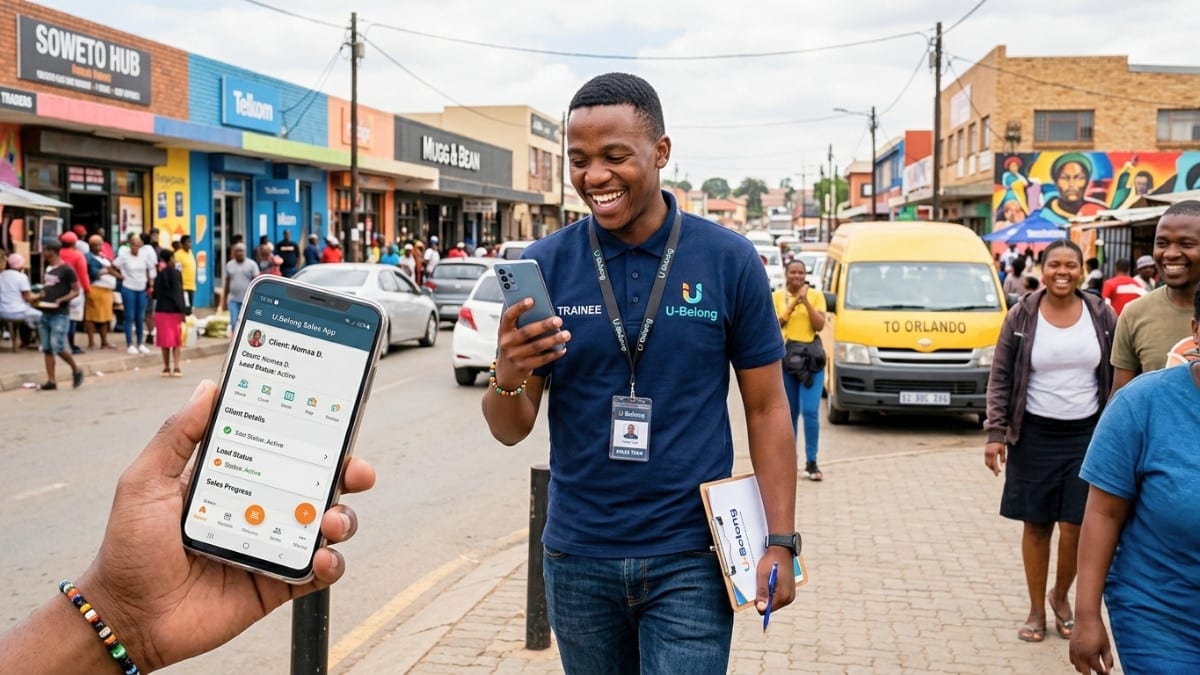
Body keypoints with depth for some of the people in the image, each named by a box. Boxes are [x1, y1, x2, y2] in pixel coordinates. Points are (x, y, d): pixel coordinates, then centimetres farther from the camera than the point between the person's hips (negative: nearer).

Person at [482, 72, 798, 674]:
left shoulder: (729, 260, -5)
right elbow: (511, 431, -1)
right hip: (577, 557, 2)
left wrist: (780, 542, -5)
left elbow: (766, 408, 1)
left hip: (690, 558, -2)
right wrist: (508, 377, -23)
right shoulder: (545, 264, -3)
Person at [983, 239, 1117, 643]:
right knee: (1036, 525, 7)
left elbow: (1117, 379, 6)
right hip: (1034, 436, 0)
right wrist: (995, 434, -7)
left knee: (1075, 527, -1)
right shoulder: (1022, 316, -3)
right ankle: (1036, 610, 23)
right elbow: (1000, 379, -1)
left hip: (1087, 434, 1)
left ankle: (1060, 596, 27)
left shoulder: (1102, 315, 0)